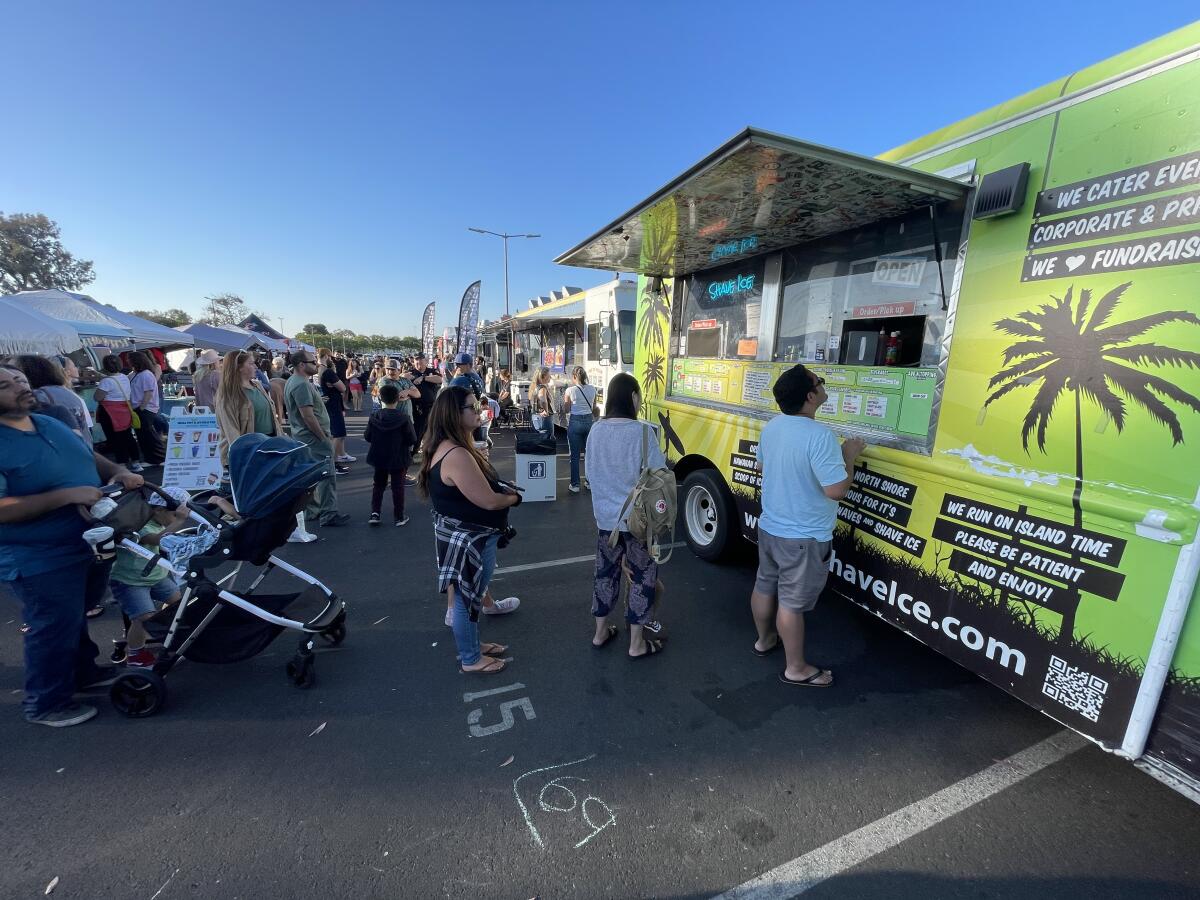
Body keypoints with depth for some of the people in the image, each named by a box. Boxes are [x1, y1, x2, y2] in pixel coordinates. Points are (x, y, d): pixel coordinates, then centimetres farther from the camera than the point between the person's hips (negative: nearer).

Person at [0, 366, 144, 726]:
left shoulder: (50, 424, 5)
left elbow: (89, 456, 17)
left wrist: (118, 472, -3)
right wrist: (68, 495, -29)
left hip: (91, 546, 8)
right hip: (43, 562, -7)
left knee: (78, 620, 25)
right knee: (54, 631, 8)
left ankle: (83, 672, 45)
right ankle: (46, 703, 29)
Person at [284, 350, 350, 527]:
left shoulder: (293, 381, 14)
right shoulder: (302, 385, -20)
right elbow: (308, 415, -24)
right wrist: (324, 437, -18)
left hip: (302, 438, 11)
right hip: (314, 438, -11)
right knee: (326, 476, -6)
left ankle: (311, 512, 26)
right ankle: (328, 515, -1)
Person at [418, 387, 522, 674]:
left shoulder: (450, 447, 5)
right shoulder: (456, 455, -29)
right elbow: (490, 501, -26)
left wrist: (504, 490, -2)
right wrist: (515, 498, -7)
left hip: (470, 535, 10)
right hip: (467, 538, -10)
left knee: (468, 593, 23)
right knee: (466, 597, 8)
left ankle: (472, 645, 42)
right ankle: (470, 659, 28)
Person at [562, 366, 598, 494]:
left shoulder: (570, 390, -10)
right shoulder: (592, 389, 1)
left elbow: (566, 410, -4)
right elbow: (594, 408, 11)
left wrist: (564, 399, 11)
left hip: (575, 422, -4)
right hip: (589, 421, 4)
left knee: (575, 455, 4)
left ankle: (575, 485, 8)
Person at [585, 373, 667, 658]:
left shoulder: (596, 430, -2)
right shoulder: (642, 431, -18)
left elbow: (591, 473, 6)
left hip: (605, 516, 5)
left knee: (606, 572, 20)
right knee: (642, 578, 11)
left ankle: (600, 632, 35)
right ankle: (637, 644, 23)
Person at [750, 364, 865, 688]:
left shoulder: (771, 427, -1)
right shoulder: (819, 436, -26)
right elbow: (836, 490, -24)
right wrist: (849, 457, -10)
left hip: (769, 527, 8)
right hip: (803, 538, -7)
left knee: (765, 586, 22)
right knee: (792, 602, 6)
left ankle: (764, 640, 45)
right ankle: (796, 669, 26)